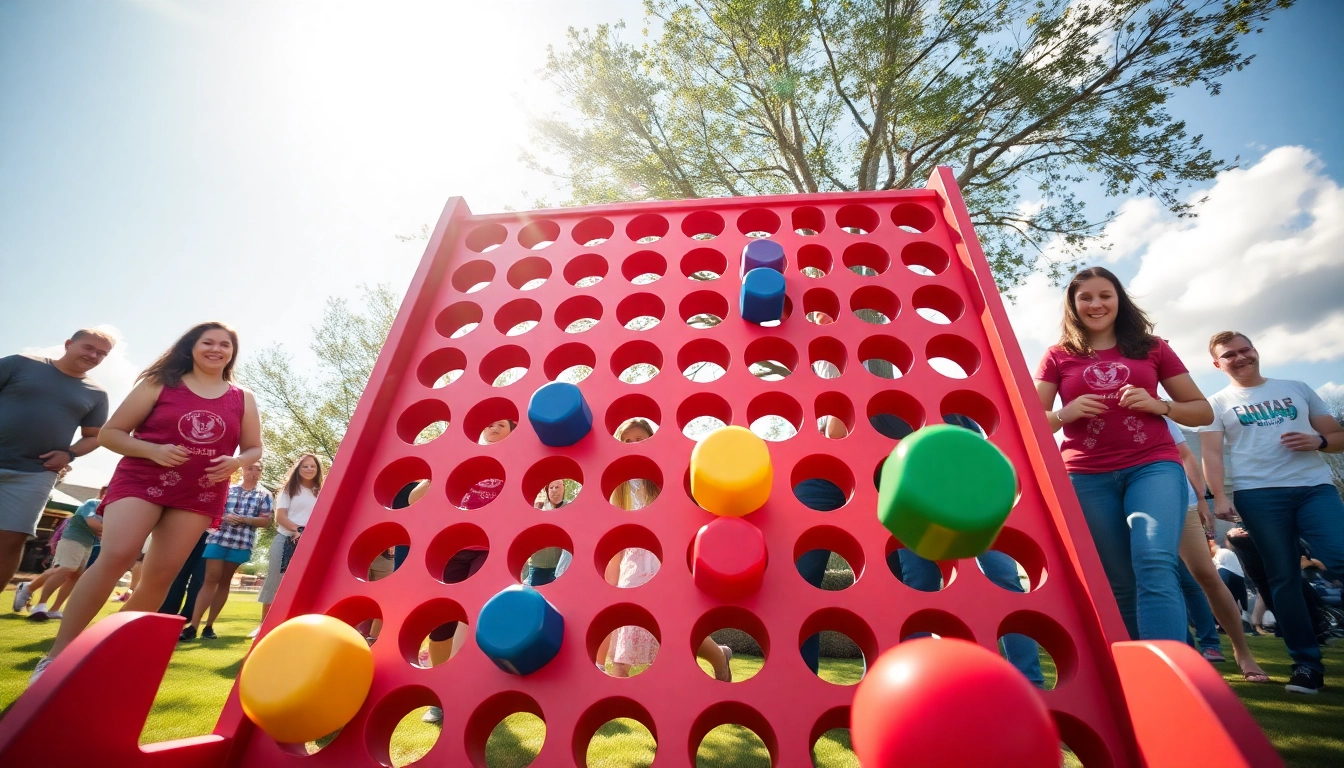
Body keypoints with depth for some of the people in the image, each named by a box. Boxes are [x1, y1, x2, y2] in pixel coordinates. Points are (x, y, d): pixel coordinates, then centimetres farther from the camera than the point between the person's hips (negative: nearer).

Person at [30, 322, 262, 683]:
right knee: (116, 556, -21)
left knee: (161, 575, 1)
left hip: (200, 494, 2)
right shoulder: (160, 383, 3)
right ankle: (58, 653, -8)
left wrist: (235, 462, -11)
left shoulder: (243, 399, 7)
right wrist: (153, 450, -15)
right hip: (141, 480, -2)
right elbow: (109, 433, 3)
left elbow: (254, 449, 12)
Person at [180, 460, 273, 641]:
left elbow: (266, 520, 0)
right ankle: (192, 626, -3)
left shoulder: (264, 495, 6)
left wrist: (244, 519, -15)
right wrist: (224, 517, -10)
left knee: (225, 581, 7)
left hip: (242, 542, -1)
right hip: (218, 537, 1)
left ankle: (209, 625, 14)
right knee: (211, 579, -5)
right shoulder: (228, 488, 11)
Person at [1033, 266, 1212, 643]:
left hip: (1153, 465, 0)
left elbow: (1203, 412, 15)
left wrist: (1160, 406, -5)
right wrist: (1065, 414, -13)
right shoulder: (1058, 356, 9)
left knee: (1155, 566, -22)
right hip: (1087, 478, 0)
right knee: (1120, 585, 5)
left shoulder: (1152, 348, 12)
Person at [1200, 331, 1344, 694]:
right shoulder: (1217, 403, 9)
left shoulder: (1297, 389, 18)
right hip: (1258, 494, -2)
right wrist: (1219, 496, -12)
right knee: (1284, 577, 0)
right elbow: (1211, 453, 0)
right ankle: (1307, 663, 6)